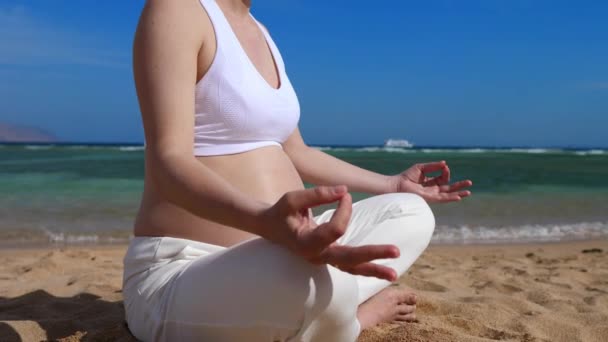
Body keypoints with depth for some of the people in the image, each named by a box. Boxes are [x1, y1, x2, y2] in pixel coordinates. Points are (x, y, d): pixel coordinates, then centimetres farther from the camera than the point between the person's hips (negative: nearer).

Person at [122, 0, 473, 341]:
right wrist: (265, 221, -44)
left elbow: (295, 154, 19)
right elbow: (168, 163, -24)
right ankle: (352, 310, -5)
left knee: (413, 213, 7)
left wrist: (392, 184, 24)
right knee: (323, 284, -38)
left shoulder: (258, 32, 14)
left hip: (268, 258, 8)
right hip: (181, 275, -8)